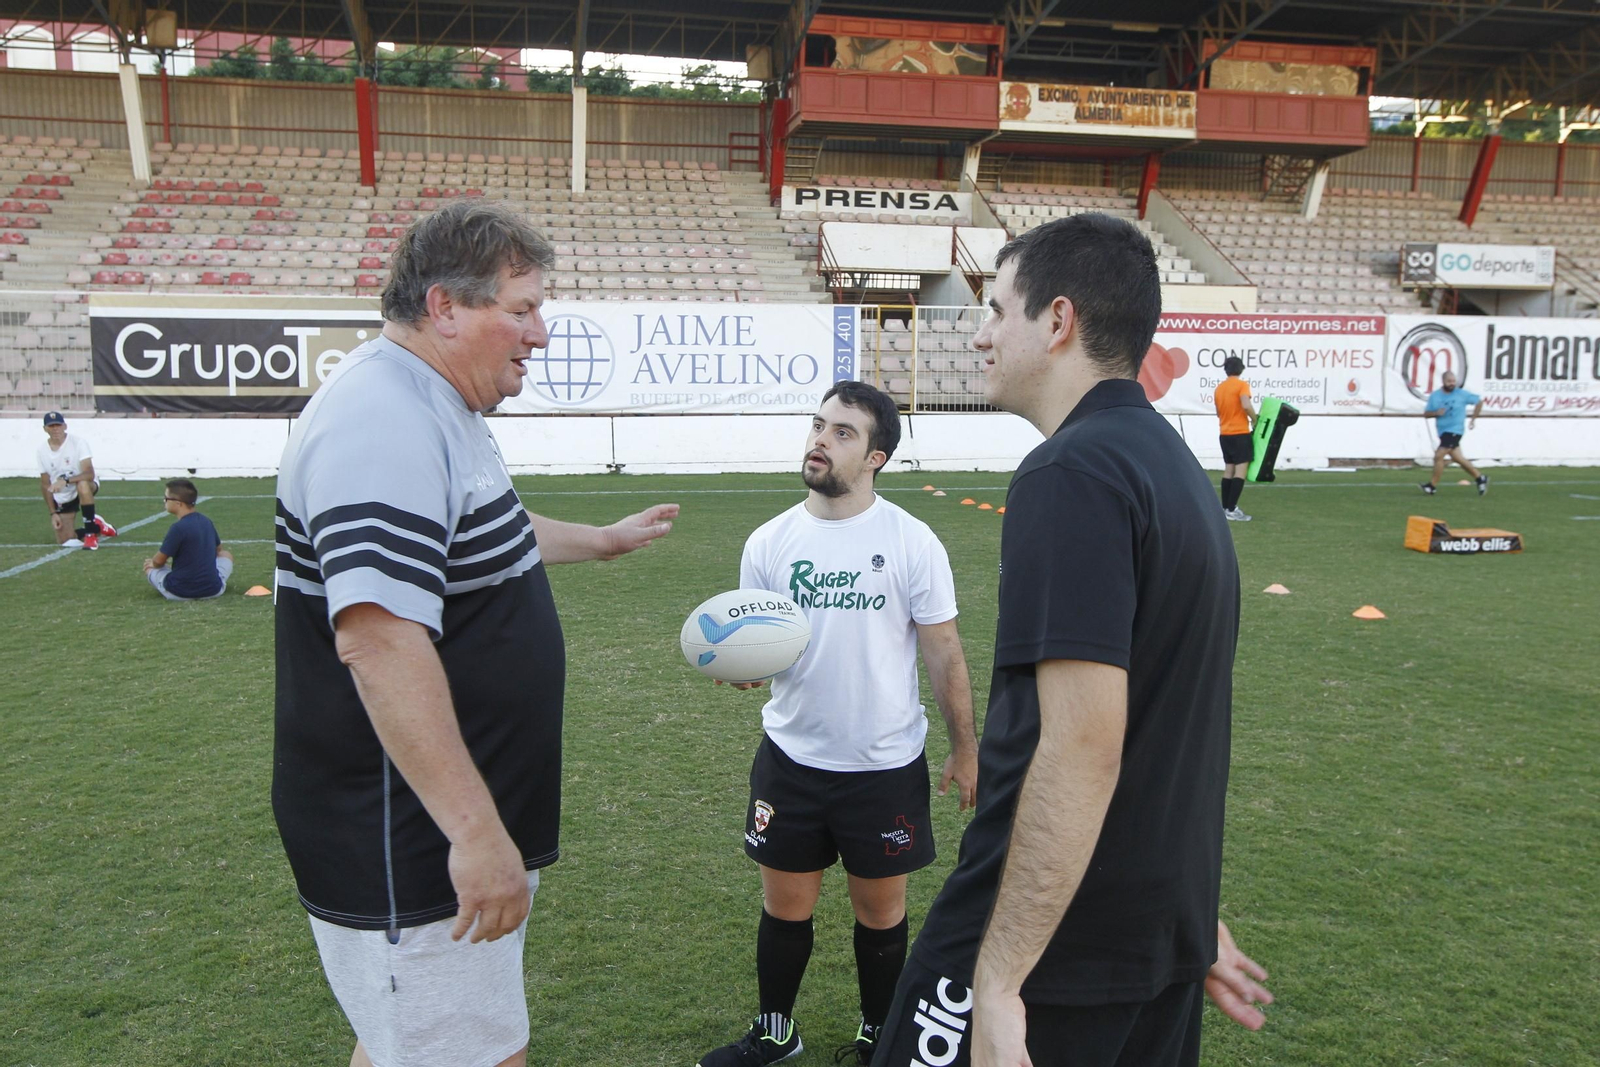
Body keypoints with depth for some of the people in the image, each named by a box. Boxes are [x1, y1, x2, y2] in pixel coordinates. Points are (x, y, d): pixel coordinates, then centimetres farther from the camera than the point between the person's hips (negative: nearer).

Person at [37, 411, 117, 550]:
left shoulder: (78, 443, -17)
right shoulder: (42, 450, -4)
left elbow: (89, 474, -28)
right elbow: (45, 485, 2)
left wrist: (65, 480, -45)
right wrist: (53, 513, -2)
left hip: (87, 486, -4)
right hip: (62, 500, 4)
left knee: (82, 484, -42)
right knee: (64, 541, -5)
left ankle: (90, 532, -28)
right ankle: (97, 526, 25)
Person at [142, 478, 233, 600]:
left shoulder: (178, 528, -19)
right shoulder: (207, 522, 2)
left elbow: (159, 561, -11)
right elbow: (218, 549, 20)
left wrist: (152, 562, 14)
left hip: (178, 593, -3)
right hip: (213, 590, 3)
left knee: (149, 566, 25)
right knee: (226, 554, 30)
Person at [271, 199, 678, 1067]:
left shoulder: (435, 409, 12)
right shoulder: (384, 422, -23)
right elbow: (376, 637, -33)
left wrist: (604, 539, 41)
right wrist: (476, 827, -33)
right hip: (407, 854, -10)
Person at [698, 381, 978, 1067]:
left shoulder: (912, 541, -10)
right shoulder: (769, 543, -2)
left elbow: (943, 652, -3)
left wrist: (964, 748, -1)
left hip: (886, 764, -2)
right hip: (791, 758, 2)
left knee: (880, 907, 14)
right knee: (785, 904, 14)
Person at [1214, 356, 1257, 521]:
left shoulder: (1219, 388, 11)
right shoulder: (1242, 385, -10)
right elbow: (1246, 406, -24)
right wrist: (1254, 420, -9)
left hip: (1225, 434, 7)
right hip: (1240, 433, -7)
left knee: (1228, 470, 12)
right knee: (1241, 470, -7)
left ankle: (1225, 507, 14)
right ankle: (1232, 510, -14)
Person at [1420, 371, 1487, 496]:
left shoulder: (1461, 394, -5)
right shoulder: (1434, 396, 4)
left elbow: (1479, 401, 6)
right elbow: (1426, 414, 5)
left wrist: (1473, 419, 6)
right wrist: (1436, 413, -16)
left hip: (1454, 431, -5)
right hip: (1443, 432, 5)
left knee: (1438, 456, -14)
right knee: (1458, 458, 11)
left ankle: (1432, 485, -3)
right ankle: (1479, 478, 27)